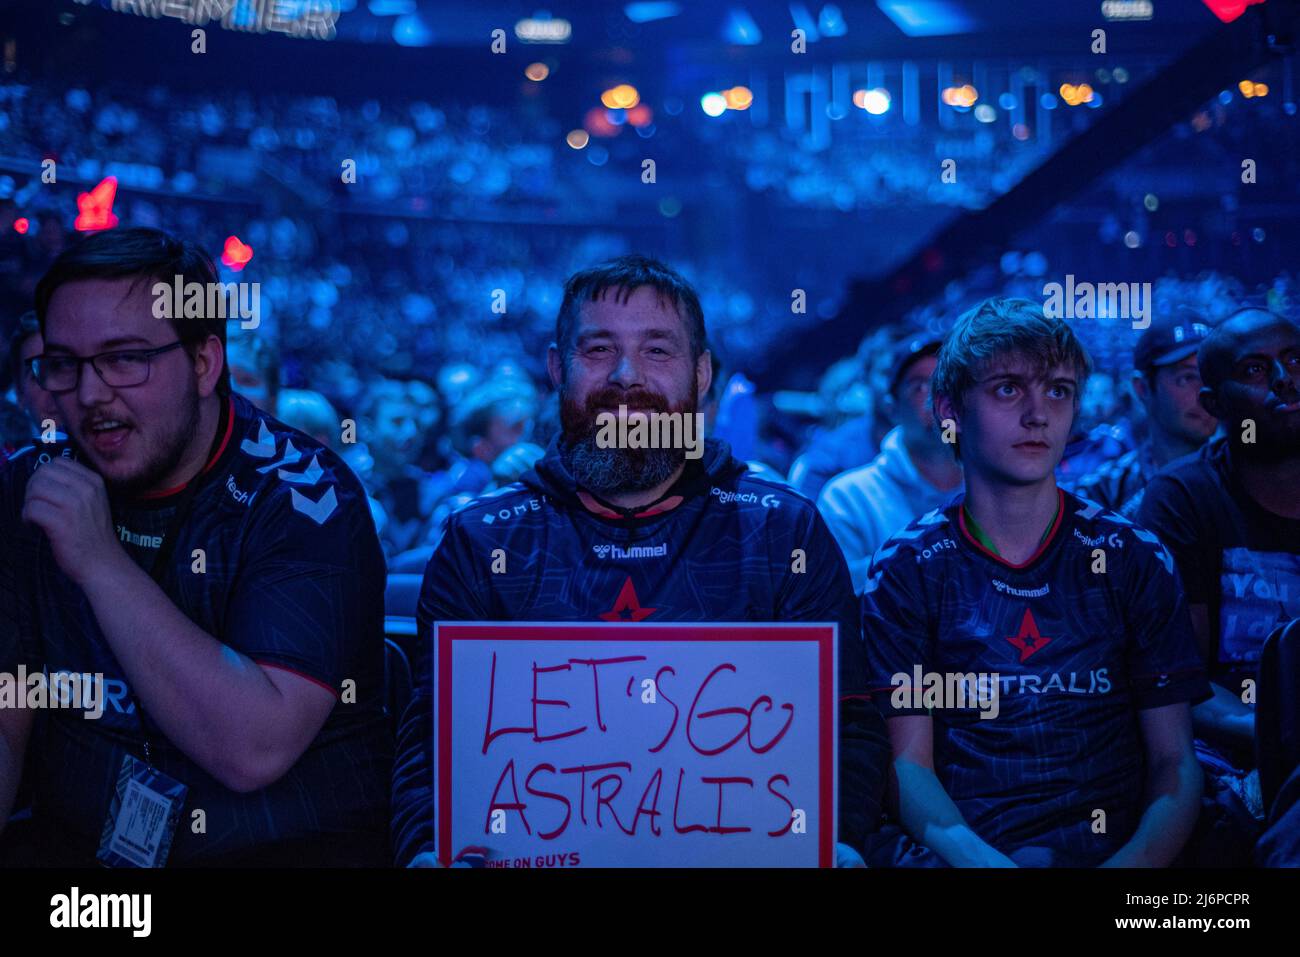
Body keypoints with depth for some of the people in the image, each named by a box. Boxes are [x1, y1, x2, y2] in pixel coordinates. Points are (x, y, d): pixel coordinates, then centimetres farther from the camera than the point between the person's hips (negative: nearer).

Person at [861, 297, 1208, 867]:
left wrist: (1133, 863, -17)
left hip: (1106, 851, 0)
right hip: (953, 855, 0)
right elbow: (909, 764, 0)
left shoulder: (1134, 560, 8)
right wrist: (977, 857, -22)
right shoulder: (906, 570, 5)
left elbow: (1175, 763, 5)